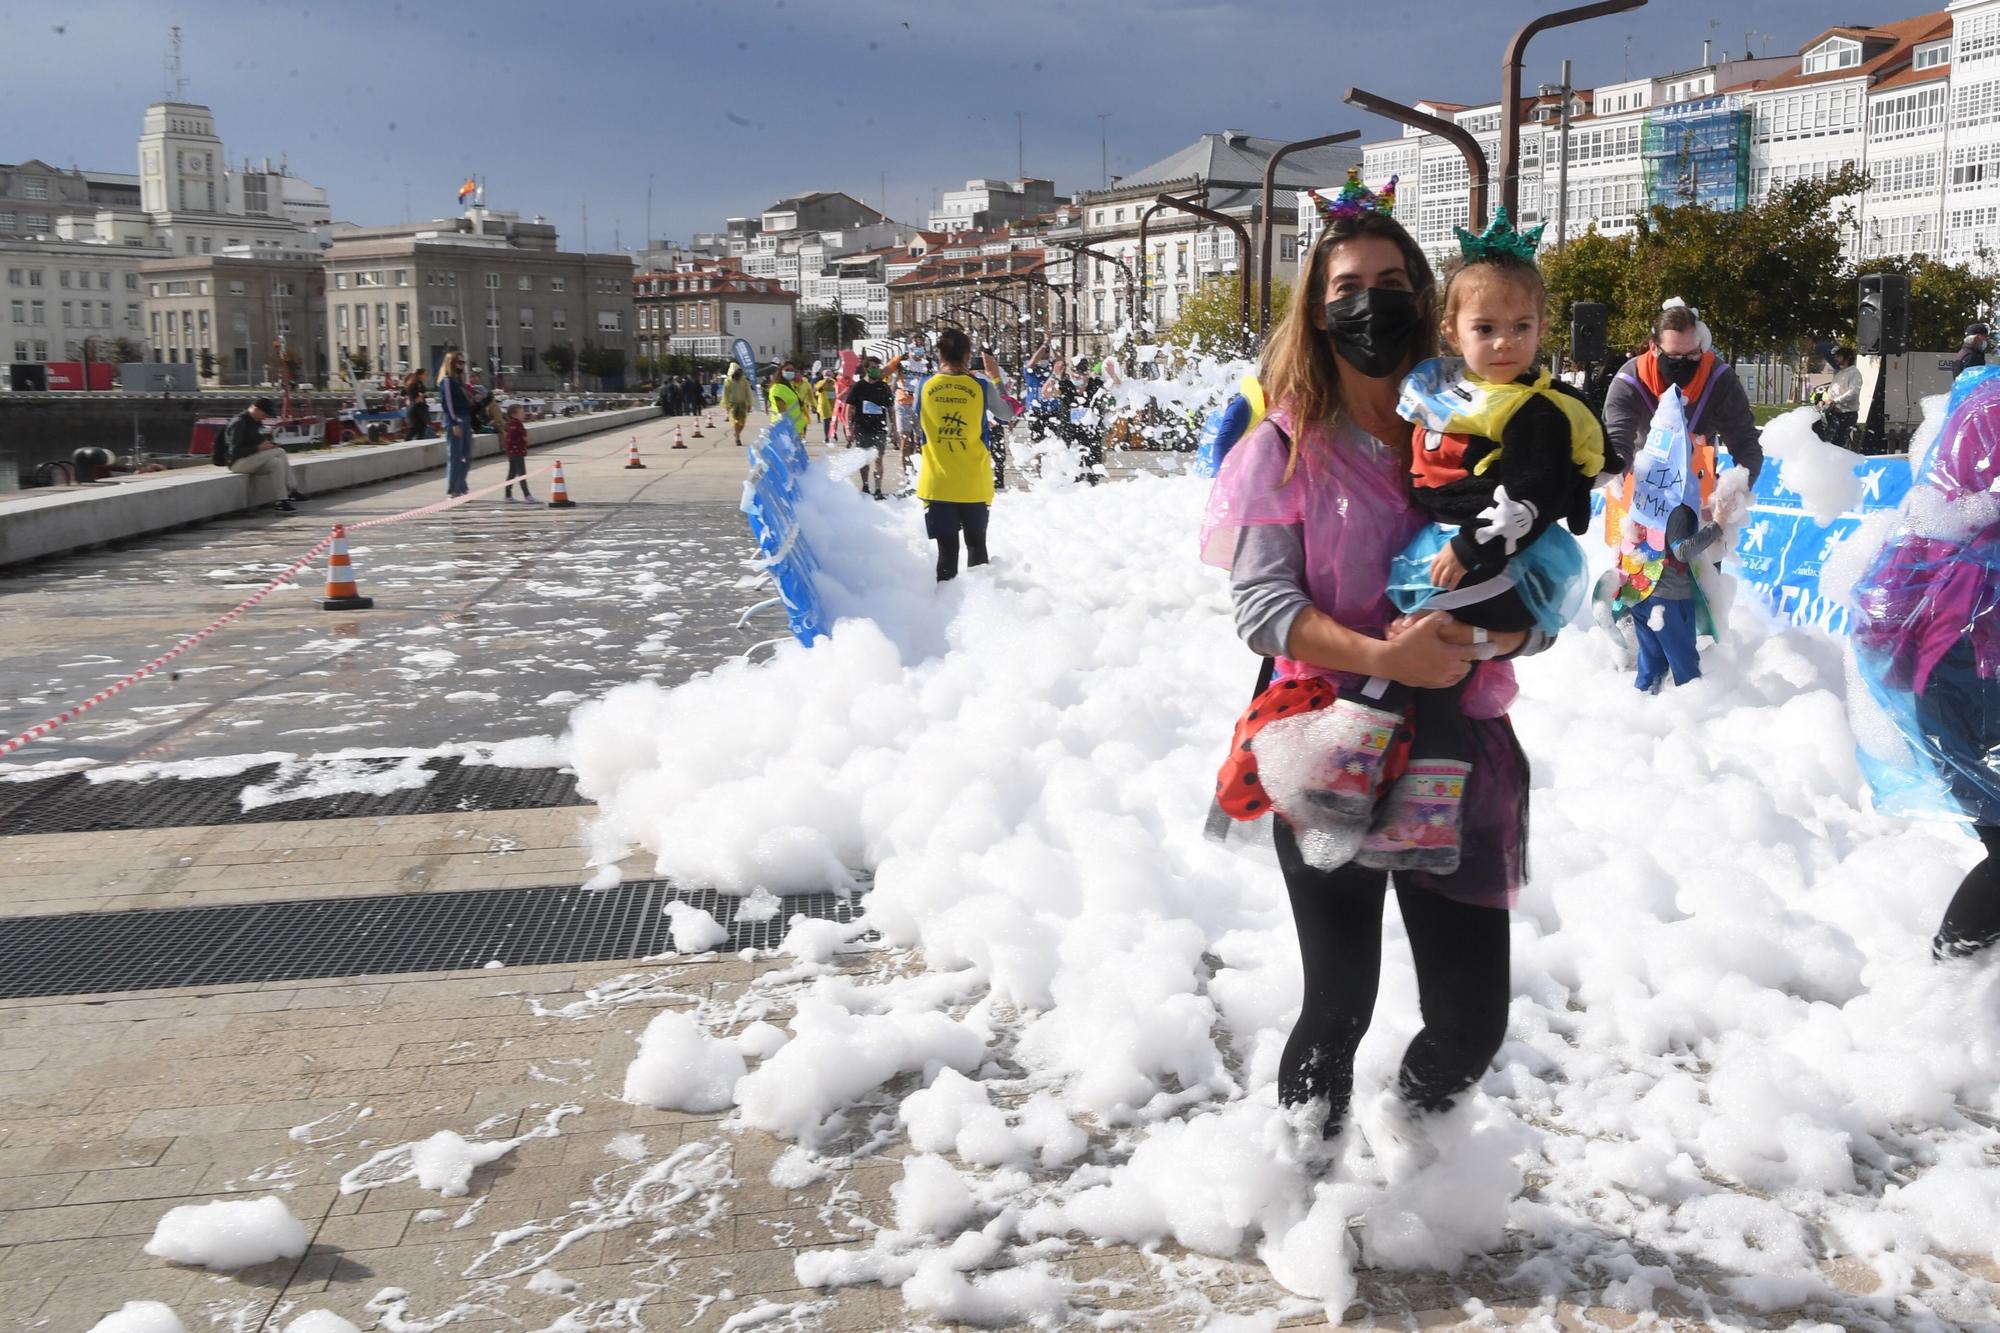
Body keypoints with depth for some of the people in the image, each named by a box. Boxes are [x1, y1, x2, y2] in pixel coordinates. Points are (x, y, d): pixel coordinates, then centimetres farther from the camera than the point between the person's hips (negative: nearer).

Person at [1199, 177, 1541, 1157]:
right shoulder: (1286, 444, 1)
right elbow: (1262, 601, -10)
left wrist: (1475, 640, -18)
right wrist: (1382, 657, -25)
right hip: (1331, 751, -2)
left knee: (1474, 1017, 4)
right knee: (1338, 1008, 6)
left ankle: (1412, 1122, 37)